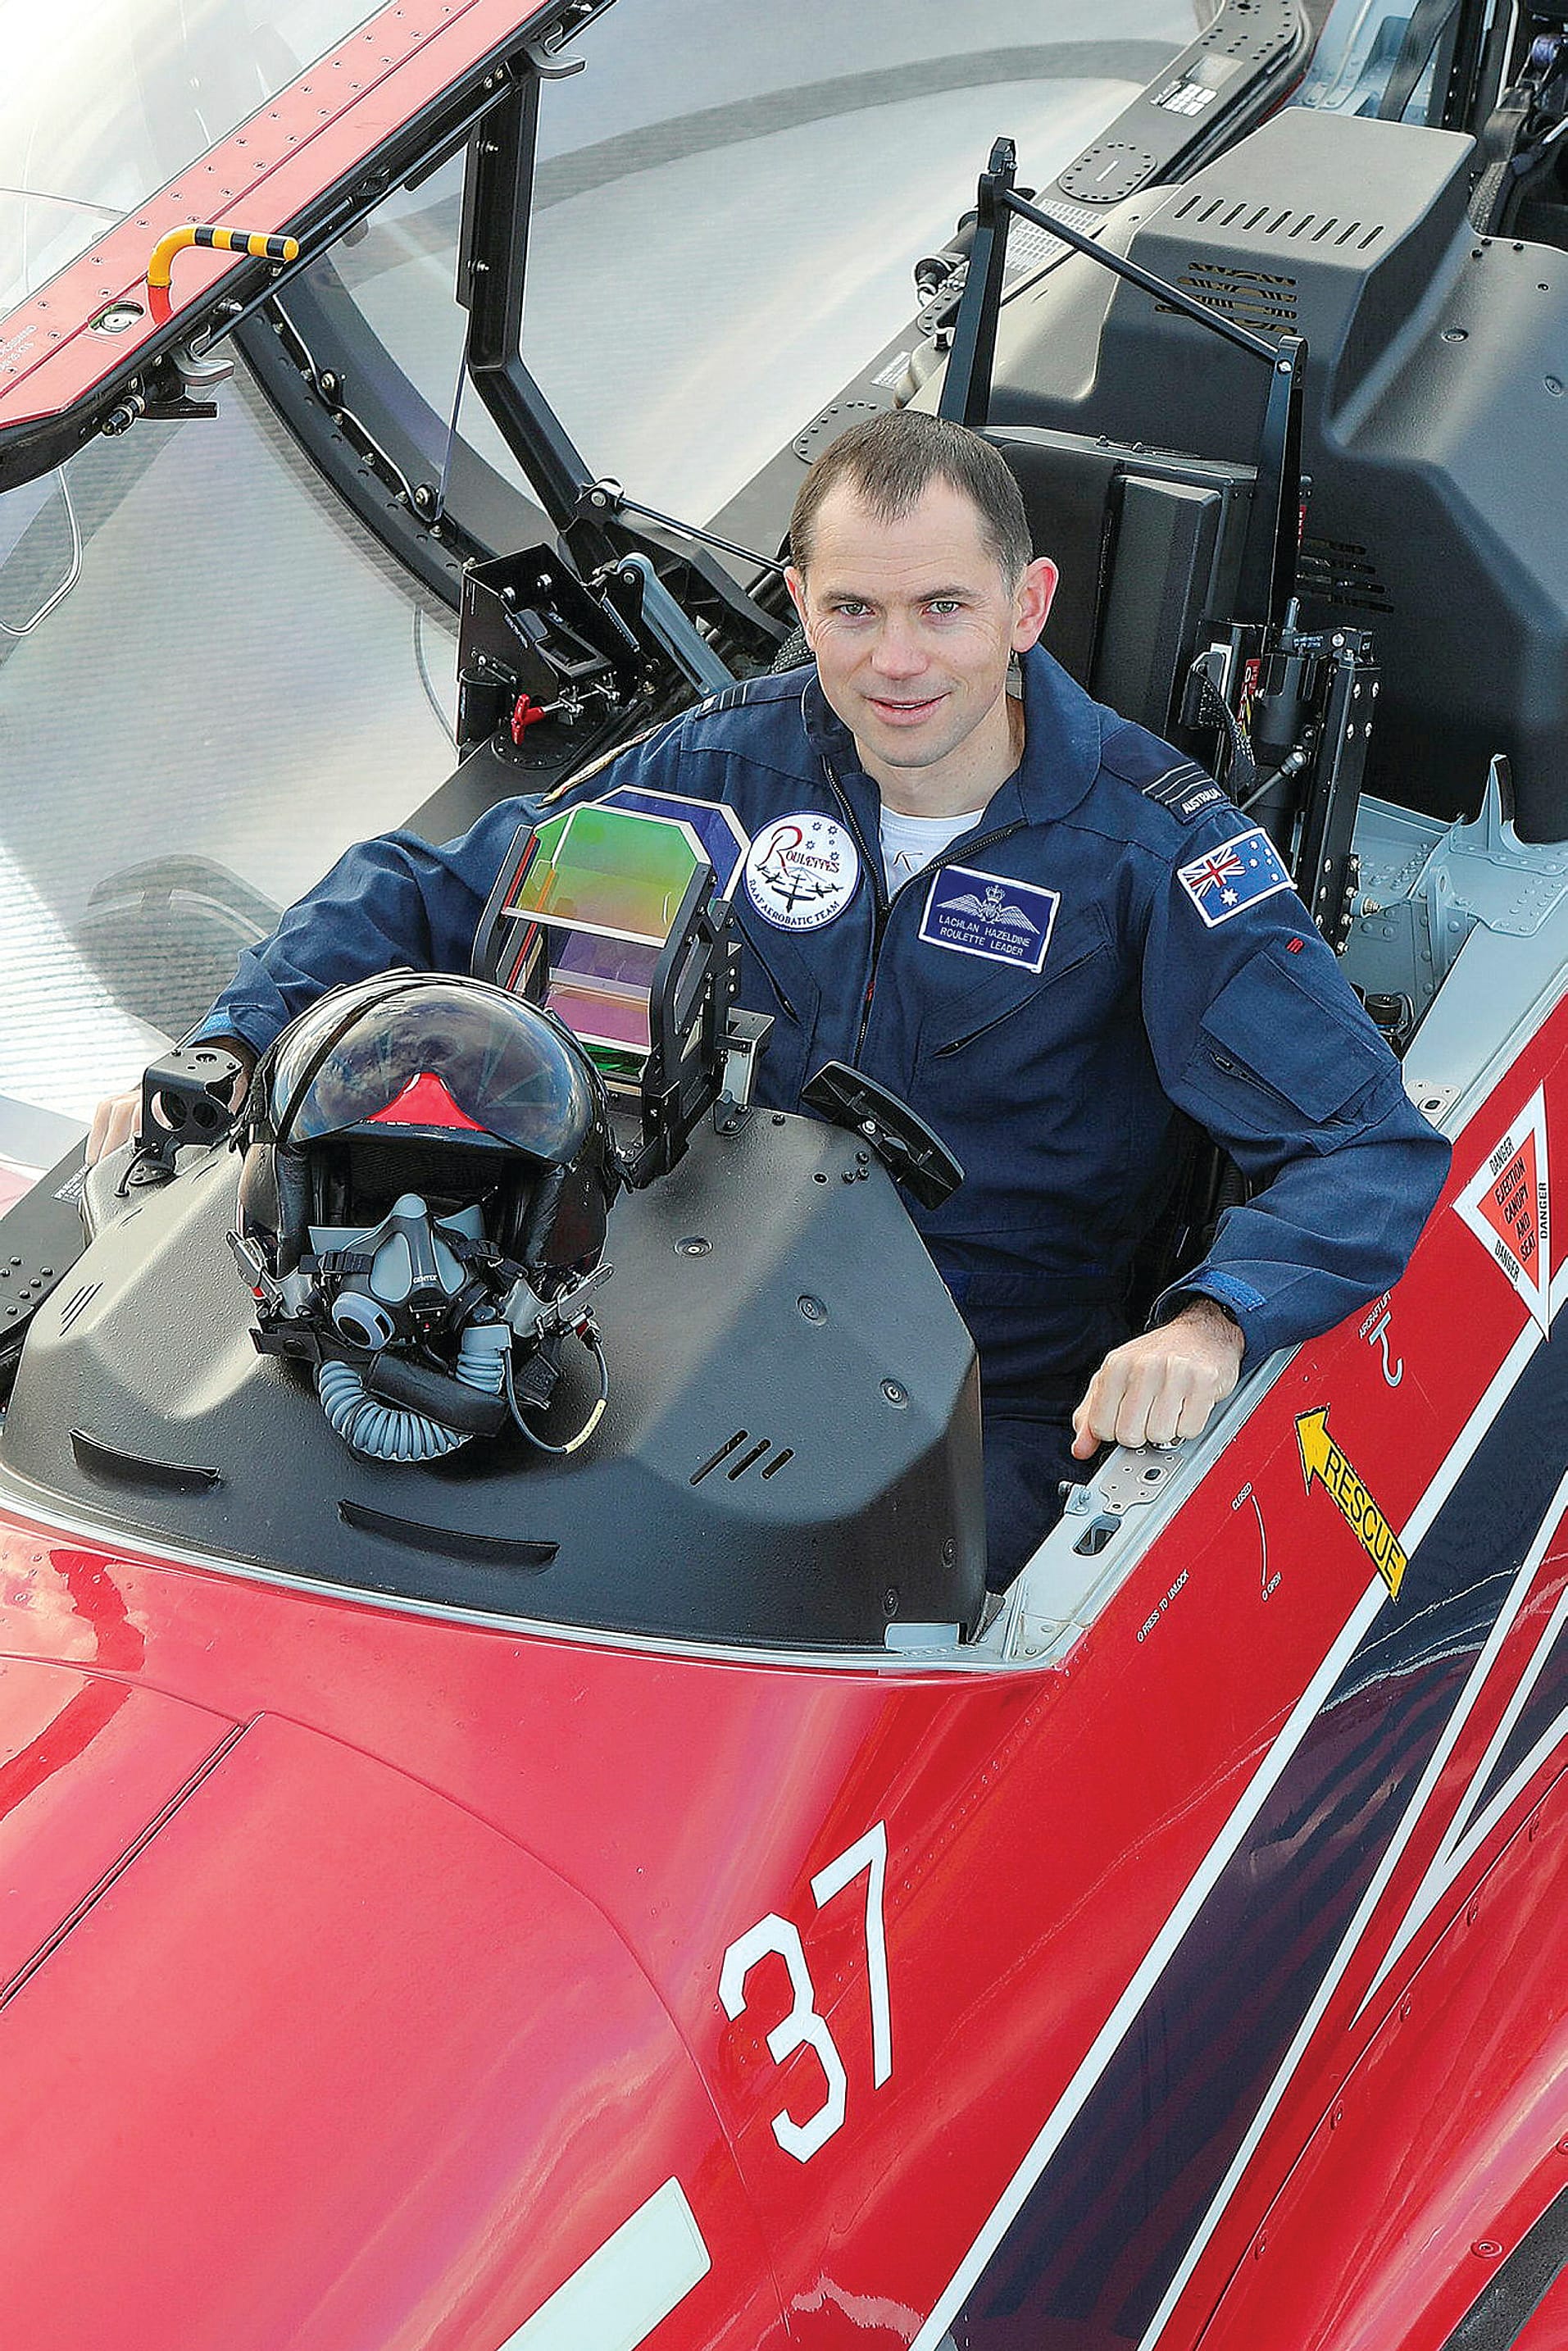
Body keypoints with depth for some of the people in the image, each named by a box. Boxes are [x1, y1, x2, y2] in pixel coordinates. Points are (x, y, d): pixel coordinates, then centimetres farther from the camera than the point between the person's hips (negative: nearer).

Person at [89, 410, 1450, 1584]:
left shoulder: (1154, 841, -12)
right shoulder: (738, 759, 0)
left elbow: (1367, 1144, -17)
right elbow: (428, 892, 10)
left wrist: (1211, 1324, -37)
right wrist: (232, 1051, -7)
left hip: (995, 1410, -3)